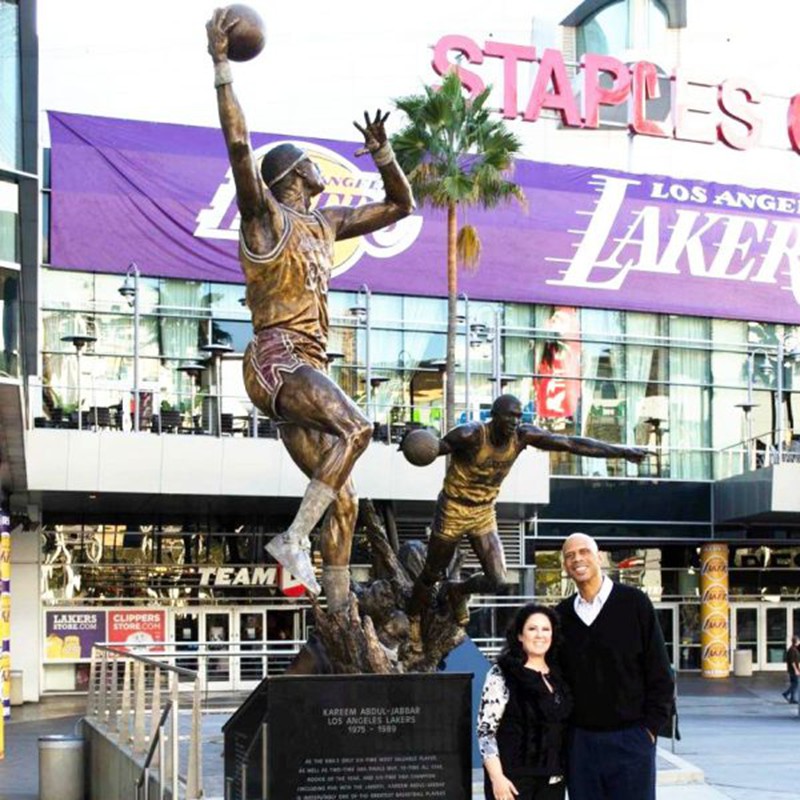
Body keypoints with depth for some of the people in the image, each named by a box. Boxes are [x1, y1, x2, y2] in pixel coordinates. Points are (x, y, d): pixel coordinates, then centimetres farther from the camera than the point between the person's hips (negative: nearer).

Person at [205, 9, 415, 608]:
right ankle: (294, 538, -30)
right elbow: (239, 144, -18)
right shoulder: (265, 215, -1)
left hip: (309, 369, 8)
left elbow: (400, 206, 30)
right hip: (277, 360, -8)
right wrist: (222, 65, -22)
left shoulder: (325, 224, 21)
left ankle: (340, 617, 5)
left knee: (344, 501, 3)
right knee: (356, 426, -32)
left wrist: (383, 153, 15)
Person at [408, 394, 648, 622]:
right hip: (453, 510, -4)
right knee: (432, 574, 9)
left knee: (498, 582, -4)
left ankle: (458, 591, 28)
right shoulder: (471, 435, -26)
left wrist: (621, 452, -17)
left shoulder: (523, 436, -13)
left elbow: (572, 444, -14)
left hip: (485, 514, 4)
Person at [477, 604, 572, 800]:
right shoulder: (501, 675, -6)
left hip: (552, 780, 6)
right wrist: (496, 777, -18)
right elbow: (486, 730, -11)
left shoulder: (558, 677, 14)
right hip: (513, 780, -6)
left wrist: (562, 772, 15)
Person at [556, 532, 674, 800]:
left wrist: (651, 725, -7)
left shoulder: (634, 603, -3)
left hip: (630, 738, -4)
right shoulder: (563, 614, 8)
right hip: (581, 739, 4)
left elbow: (659, 671, -3)